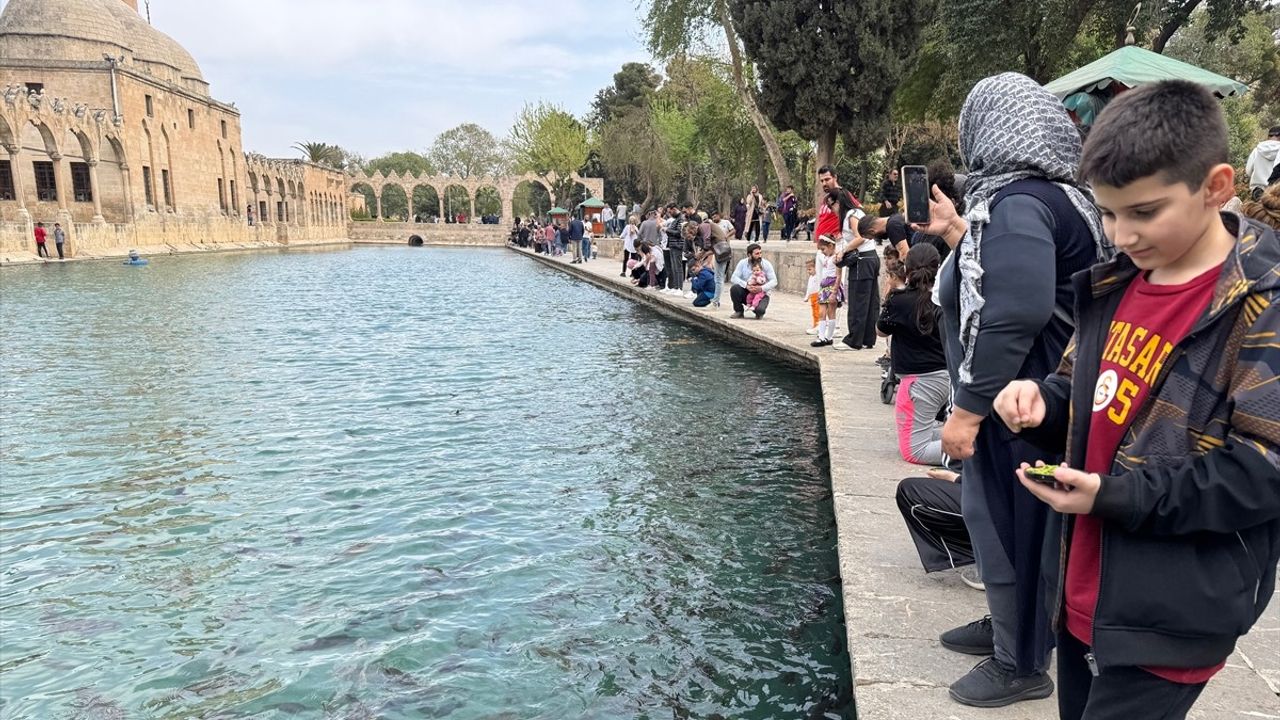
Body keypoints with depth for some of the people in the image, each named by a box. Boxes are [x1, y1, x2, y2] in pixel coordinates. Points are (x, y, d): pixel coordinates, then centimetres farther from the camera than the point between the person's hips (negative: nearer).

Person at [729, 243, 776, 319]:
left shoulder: (766, 264, -6)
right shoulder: (743, 263, -4)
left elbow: (774, 281, -9)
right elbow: (734, 278, -11)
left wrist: (762, 288, -27)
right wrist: (746, 285, -28)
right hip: (746, 293, 2)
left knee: (760, 310, -33)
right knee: (734, 288, -29)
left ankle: (758, 312, 9)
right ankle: (739, 311, -4)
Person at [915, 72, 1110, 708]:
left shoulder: (1016, 203, -22)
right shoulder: (1049, 194, 10)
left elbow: (1011, 315, -31)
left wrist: (967, 410, -26)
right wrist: (956, 231, 18)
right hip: (1027, 393, 10)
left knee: (1008, 522, 5)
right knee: (999, 517, 23)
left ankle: (1020, 664, 22)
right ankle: (1007, 624, 41)